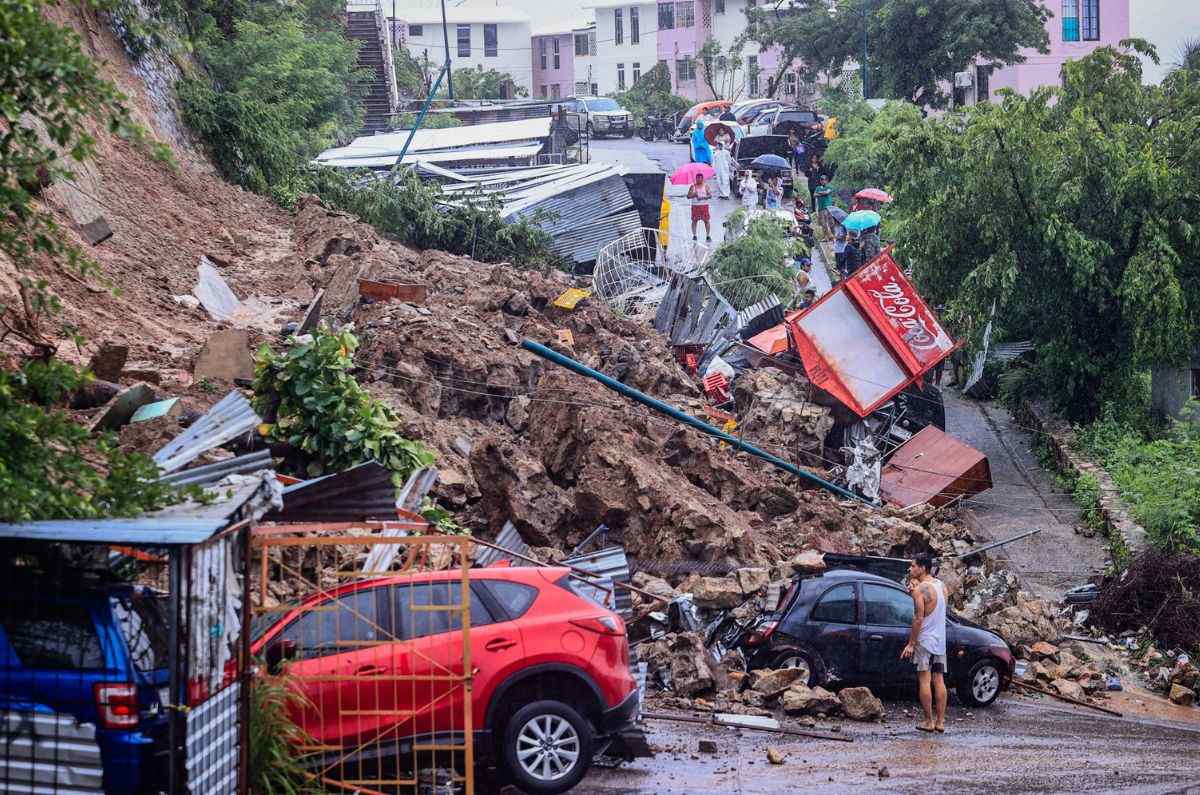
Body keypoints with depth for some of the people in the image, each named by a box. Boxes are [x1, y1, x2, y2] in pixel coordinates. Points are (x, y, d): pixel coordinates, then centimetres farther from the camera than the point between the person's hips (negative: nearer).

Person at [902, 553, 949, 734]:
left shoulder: (920, 589, -14)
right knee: (939, 680, 8)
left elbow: (918, 619, -17)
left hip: (925, 639, -7)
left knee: (924, 680, -3)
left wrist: (911, 643, -13)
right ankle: (940, 721, 7)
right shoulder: (941, 586, 10)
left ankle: (929, 722, -3)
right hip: (940, 640, 7)